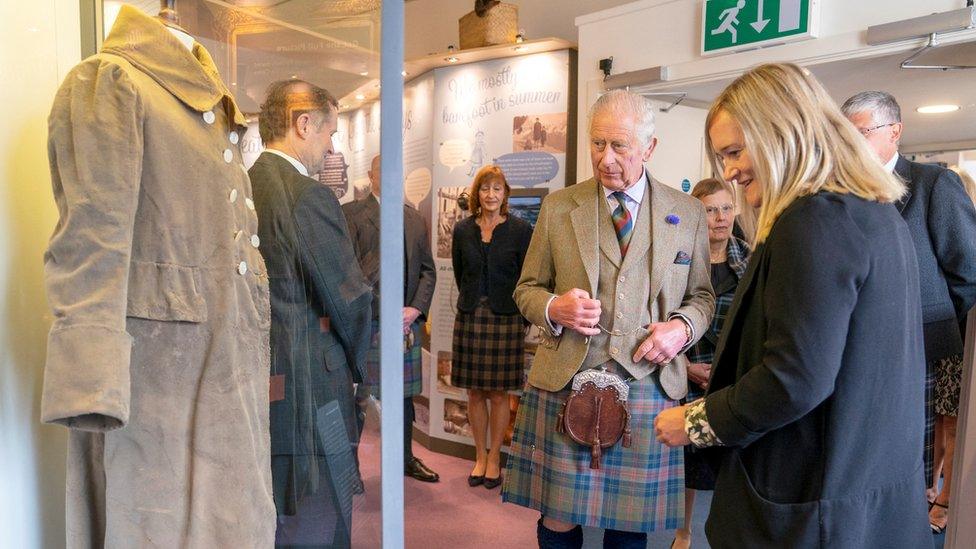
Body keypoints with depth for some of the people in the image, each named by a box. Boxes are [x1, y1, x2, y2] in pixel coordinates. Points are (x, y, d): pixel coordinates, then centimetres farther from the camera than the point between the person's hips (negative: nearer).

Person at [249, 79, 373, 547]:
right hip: (306, 393, -9)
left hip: (252, 386, 9)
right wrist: (357, 364, 6)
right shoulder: (309, 197, -16)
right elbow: (349, 299, -13)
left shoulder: (238, 189, 8)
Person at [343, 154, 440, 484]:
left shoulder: (416, 220, 15)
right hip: (366, 322, -5)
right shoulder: (351, 214, -2)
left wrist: (416, 309, -2)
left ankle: (405, 458, 30)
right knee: (356, 396, 2)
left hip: (406, 321, 5)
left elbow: (428, 270, 14)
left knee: (404, 394, 15)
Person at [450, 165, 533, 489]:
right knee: (474, 392, 8)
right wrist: (473, 304, 12)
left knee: (499, 392, 4)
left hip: (506, 317, -2)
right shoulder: (463, 230, 6)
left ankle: (494, 458, 18)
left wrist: (520, 316, -2)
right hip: (470, 317, 3)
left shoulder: (520, 230, -2)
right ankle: (480, 456, 21)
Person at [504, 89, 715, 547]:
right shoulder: (558, 206, 5)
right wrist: (554, 307, -12)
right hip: (563, 386, 0)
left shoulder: (688, 214, 6)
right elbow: (527, 289, 10)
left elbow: (701, 295, 13)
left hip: (648, 386, 1)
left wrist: (683, 327, -8)